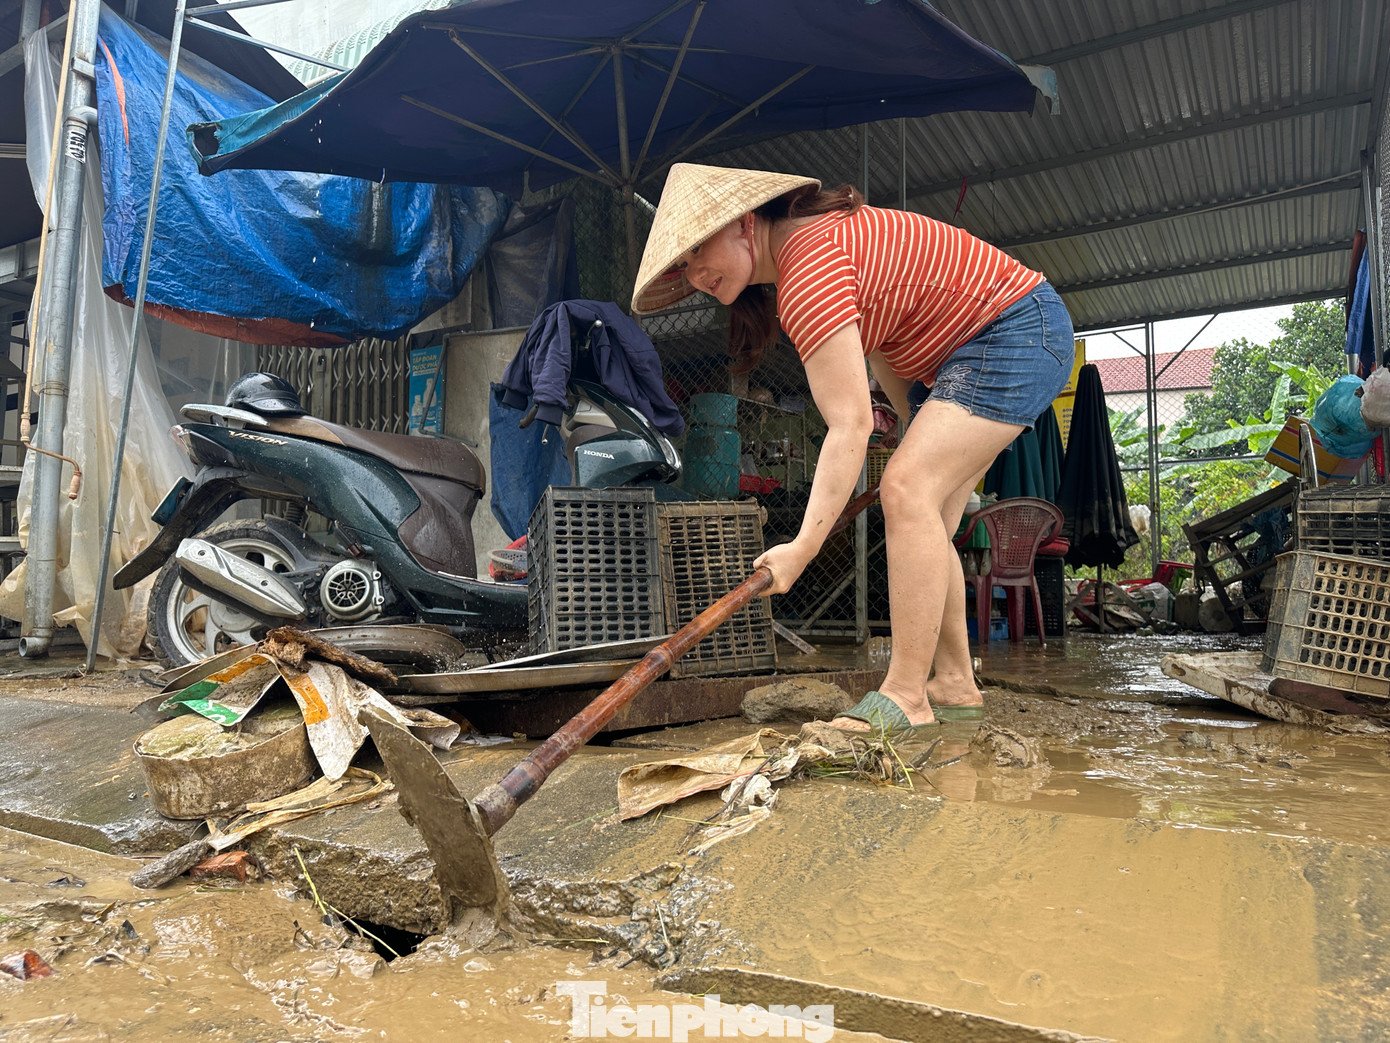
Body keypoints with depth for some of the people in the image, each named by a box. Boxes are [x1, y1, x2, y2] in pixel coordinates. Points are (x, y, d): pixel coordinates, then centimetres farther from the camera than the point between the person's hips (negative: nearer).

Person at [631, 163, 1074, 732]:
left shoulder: (808, 270, -25)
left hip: (1019, 329, -10)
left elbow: (850, 426, -31)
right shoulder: (810, 238, 7)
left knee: (907, 489, -23)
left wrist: (802, 549, -32)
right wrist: (922, 430, 19)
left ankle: (905, 698, -20)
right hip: (972, 349, 10)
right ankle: (955, 683, 13)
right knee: (927, 522, 6)